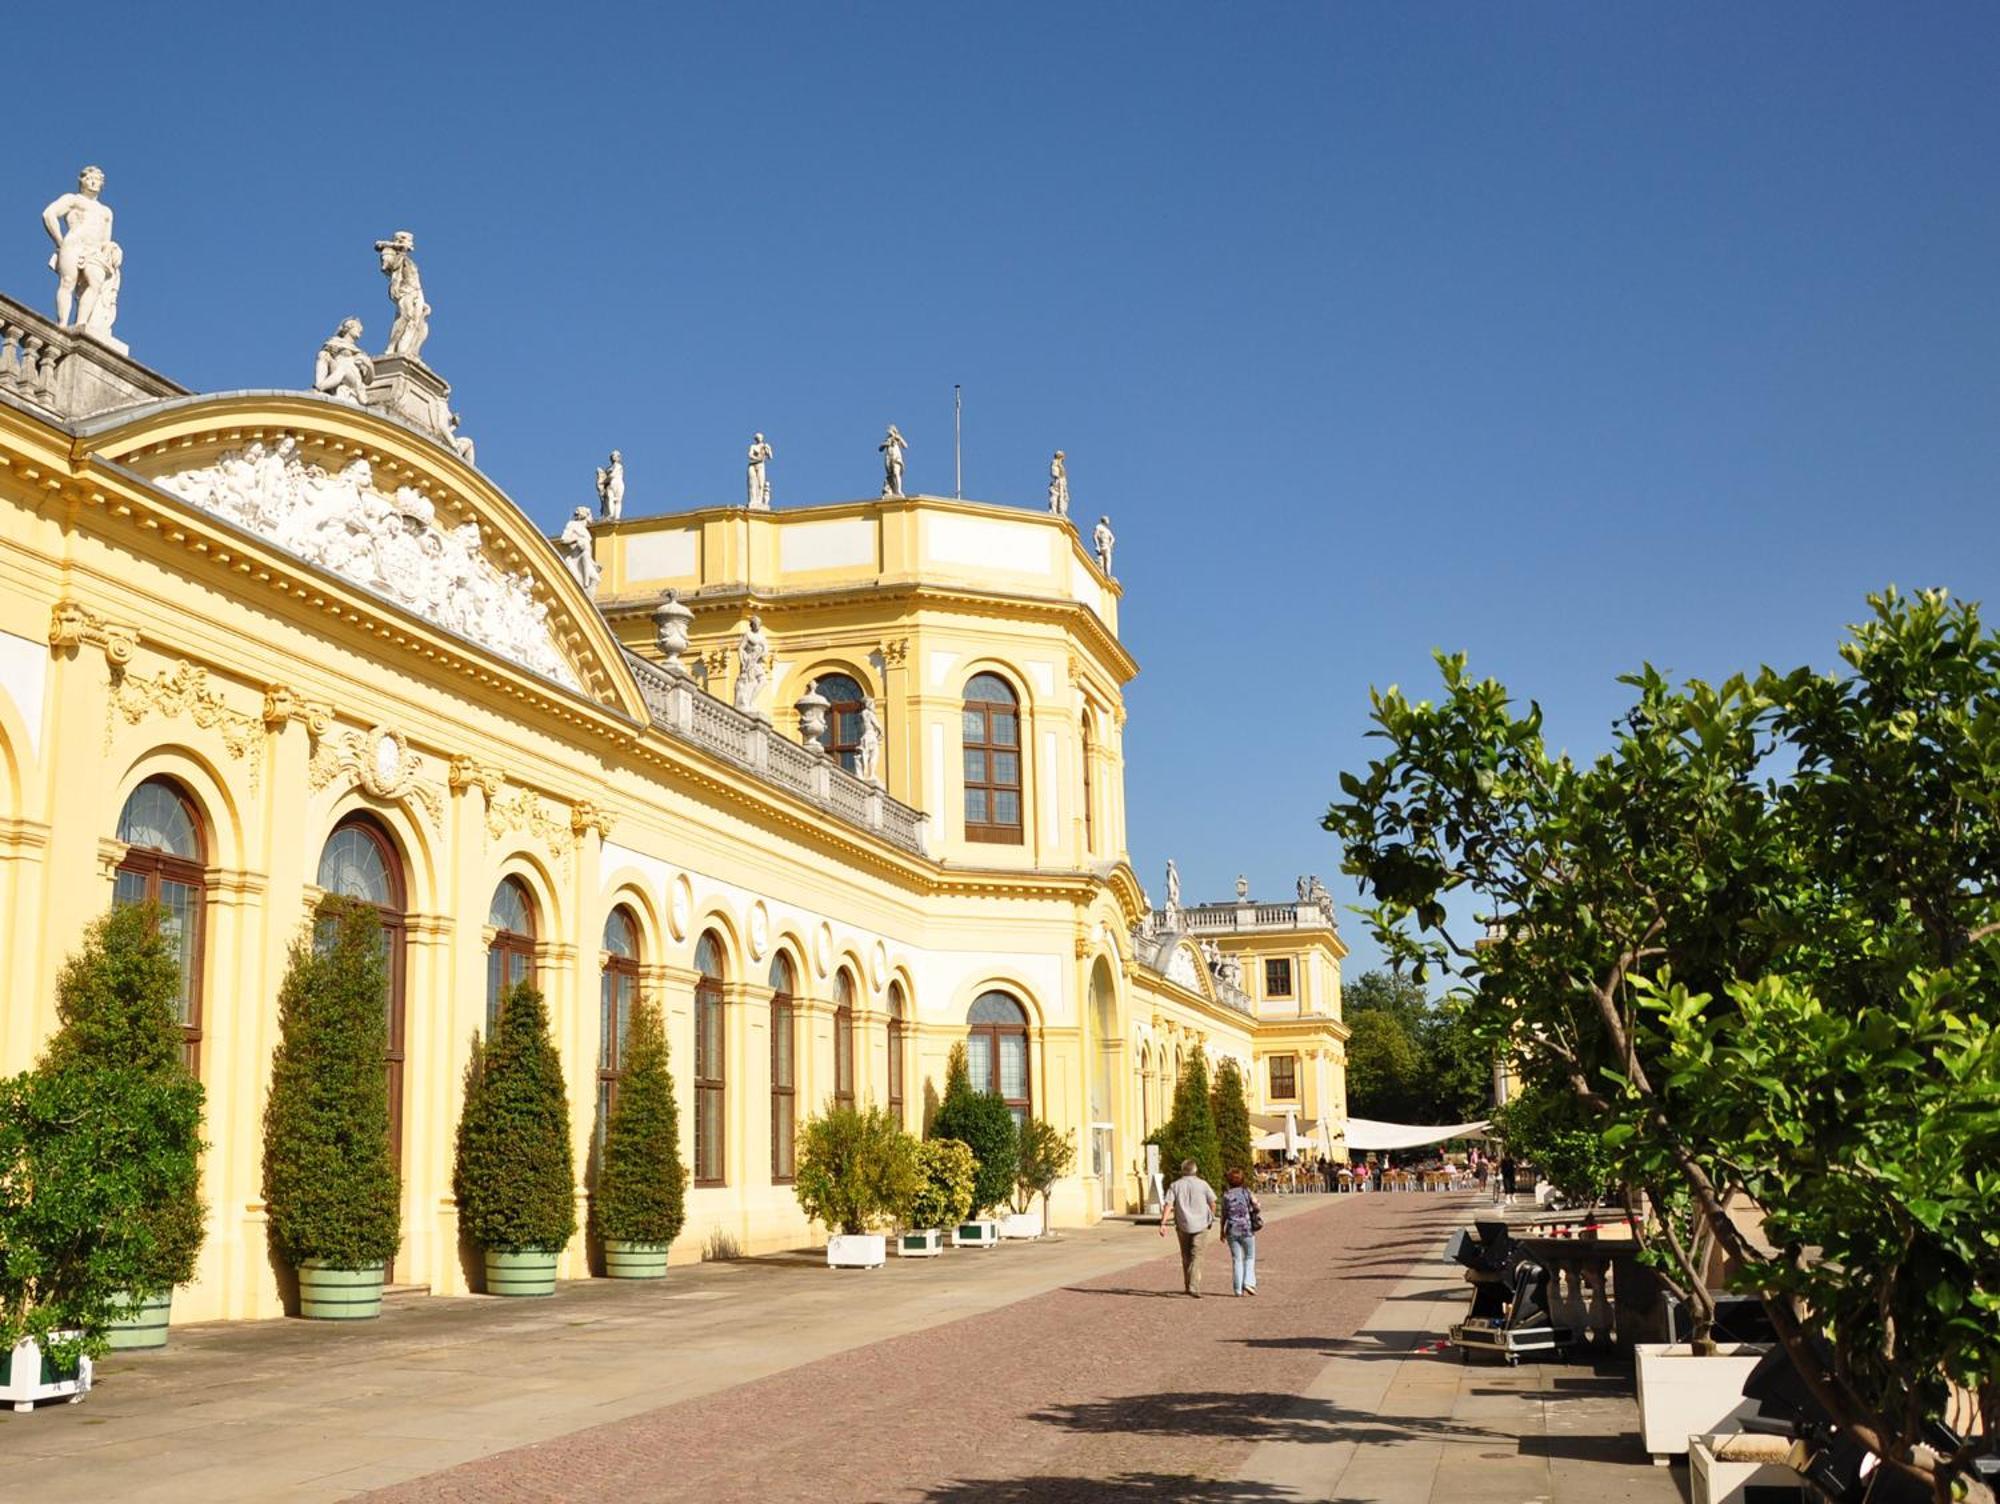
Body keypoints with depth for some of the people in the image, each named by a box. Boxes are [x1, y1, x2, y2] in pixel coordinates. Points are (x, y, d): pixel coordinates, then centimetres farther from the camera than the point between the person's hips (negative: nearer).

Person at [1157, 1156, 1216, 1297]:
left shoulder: (1175, 1186, 1)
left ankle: (1187, 1285, 27)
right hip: (1199, 1225, -2)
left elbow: (1168, 1205, -9)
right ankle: (1194, 1287, -17)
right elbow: (1212, 1203, 2)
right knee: (1196, 1256, -2)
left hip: (1182, 1224, 2)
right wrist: (1211, 1217, 19)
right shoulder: (1202, 1184, -1)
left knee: (1186, 1256, 17)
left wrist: (1163, 1223, -14)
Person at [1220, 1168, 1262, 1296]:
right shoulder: (1246, 1192, -4)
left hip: (1232, 1231, 2)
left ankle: (1239, 1290, 6)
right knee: (1250, 1257, 13)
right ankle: (1248, 1282, -3)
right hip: (1247, 1229, -2)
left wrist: (1222, 1231, 13)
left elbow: (1223, 1215, 3)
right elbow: (1257, 1208, -6)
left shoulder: (1226, 1195, 0)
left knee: (1236, 1259, 8)